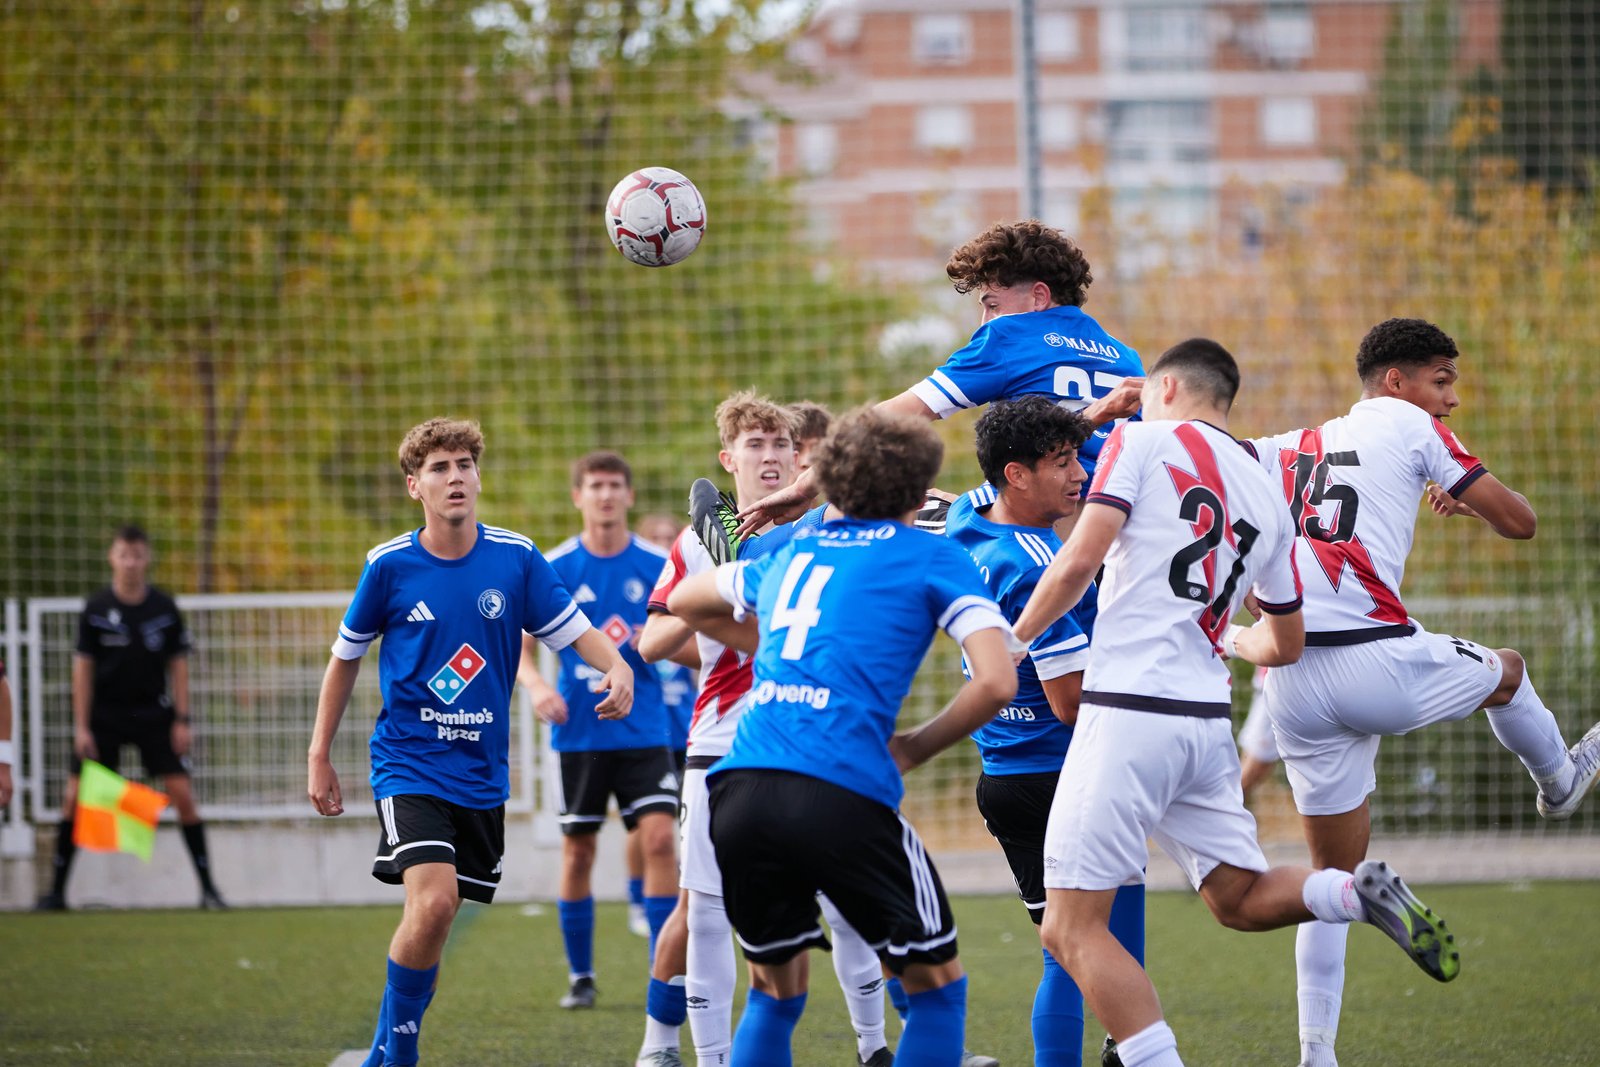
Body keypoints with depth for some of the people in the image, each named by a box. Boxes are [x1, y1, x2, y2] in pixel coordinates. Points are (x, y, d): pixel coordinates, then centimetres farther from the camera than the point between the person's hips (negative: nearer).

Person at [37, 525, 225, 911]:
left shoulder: (165, 608, -2)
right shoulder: (96, 609, -6)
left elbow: (178, 665, 3)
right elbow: (83, 668, -3)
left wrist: (183, 720, -3)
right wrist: (81, 727, -7)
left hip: (154, 713, 1)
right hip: (104, 716, -1)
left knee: (182, 793, -8)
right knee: (75, 796, -6)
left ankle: (207, 886, 0)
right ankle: (56, 890, 5)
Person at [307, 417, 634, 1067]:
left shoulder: (515, 558, -2)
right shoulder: (390, 567, -5)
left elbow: (576, 631, 2)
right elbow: (346, 656, 8)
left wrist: (616, 667, -21)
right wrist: (319, 756, 9)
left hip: (481, 771, 3)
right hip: (409, 763, -3)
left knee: (434, 924, 8)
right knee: (432, 900, -23)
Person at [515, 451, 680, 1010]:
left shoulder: (657, 565, 0)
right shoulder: (553, 568, -1)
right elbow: (522, 645, 2)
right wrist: (536, 684, -18)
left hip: (644, 729, 0)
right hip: (580, 730, 0)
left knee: (659, 837, -12)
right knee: (578, 851, 5)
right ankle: (580, 976, 20)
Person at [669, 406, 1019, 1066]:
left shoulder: (791, 553, 25)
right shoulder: (934, 558, 10)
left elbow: (683, 602, 43)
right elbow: (995, 683, -2)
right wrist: (915, 748, 12)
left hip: (736, 789, 5)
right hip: (842, 793, -5)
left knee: (775, 990, 22)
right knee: (937, 983, 11)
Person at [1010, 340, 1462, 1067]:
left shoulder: (1142, 442, -1)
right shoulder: (1266, 496, 17)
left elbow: (1079, 561, -12)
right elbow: (1286, 645, 23)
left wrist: (1012, 643, 3)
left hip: (1129, 710, -7)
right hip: (1207, 720, 7)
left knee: (1072, 928, -3)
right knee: (1240, 897, 20)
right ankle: (1361, 894, -6)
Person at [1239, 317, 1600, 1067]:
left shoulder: (1292, 450, 20)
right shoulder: (1410, 426, 5)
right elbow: (1517, 521, 9)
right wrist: (1462, 499, 25)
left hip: (1291, 682, 5)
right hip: (1374, 661, -5)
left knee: (1335, 877, 13)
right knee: (1506, 671, 29)